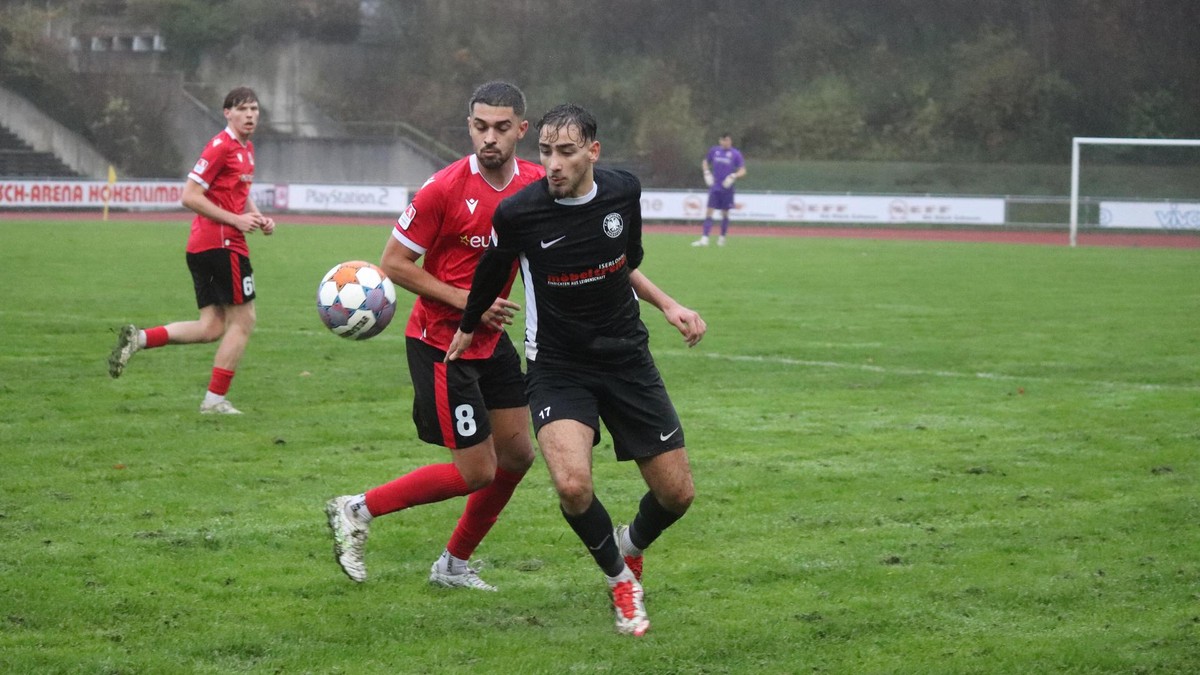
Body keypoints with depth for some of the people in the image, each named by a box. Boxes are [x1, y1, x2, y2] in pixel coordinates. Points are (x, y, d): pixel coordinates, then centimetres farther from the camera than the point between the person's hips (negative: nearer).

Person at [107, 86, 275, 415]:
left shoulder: (246, 148, 17)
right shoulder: (221, 147, -12)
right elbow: (190, 196, -16)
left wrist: (258, 217, 11)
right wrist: (236, 220, -17)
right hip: (221, 241, -9)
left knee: (211, 327, 7)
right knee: (243, 320, -2)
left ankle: (139, 338, -1)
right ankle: (215, 399, 2)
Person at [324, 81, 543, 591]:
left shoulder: (536, 183, -3)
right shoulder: (445, 189, -20)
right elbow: (394, 263, -14)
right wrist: (466, 300, -20)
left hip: (491, 339, 7)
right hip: (441, 343, -7)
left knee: (517, 455, 10)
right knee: (476, 471, -7)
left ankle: (454, 564, 27)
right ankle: (356, 511, 9)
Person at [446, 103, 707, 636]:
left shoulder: (623, 192, -7)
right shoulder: (518, 213, -17)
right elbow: (492, 272, 6)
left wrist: (667, 304, 8)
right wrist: (468, 326, 18)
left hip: (627, 360, 3)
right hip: (557, 368, -3)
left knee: (677, 493, 3)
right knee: (572, 483, -28)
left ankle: (632, 546, 40)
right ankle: (619, 578, 2)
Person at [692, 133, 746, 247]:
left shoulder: (735, 154, -4)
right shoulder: (714, 150, 5)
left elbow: (742, 170, -3)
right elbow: (705, 161, 20)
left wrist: (733, 176, -20)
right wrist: (707, 172, 4)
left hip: (727, 189, -2)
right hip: (714, 187, 2)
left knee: (725, 213, 8)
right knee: (709, 212, -7)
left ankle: (722, 238, 23)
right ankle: (704, 238, -12)